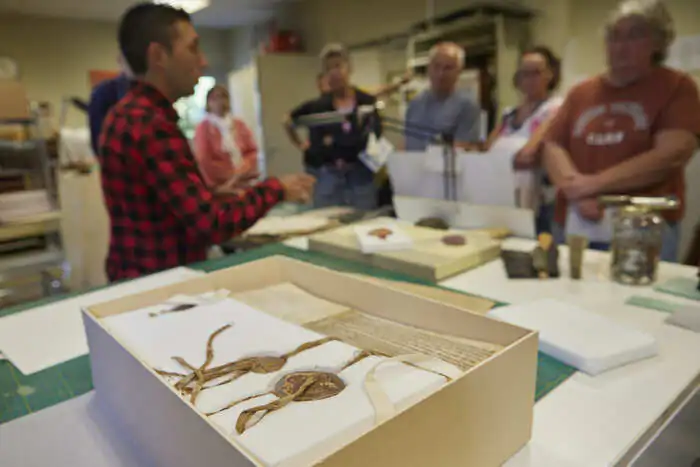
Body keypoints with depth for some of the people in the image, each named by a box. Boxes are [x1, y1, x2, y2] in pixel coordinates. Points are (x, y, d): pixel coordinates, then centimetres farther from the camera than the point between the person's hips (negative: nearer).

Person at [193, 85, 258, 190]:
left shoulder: (240, 125, 11)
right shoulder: (204, 128, -2)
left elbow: (252, 151, 9)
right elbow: (204, 160, -8)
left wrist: (242, 171, -7)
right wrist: (230, 175, -10)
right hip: (219, 186, -4)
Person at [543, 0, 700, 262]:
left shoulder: (677, 87, 2)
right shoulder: (581, 93, 12)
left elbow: (672, 155, -10)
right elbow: (552, 146, 5)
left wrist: (594, 183, -14)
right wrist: (575, 190, -13)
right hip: (573, 225, 4)